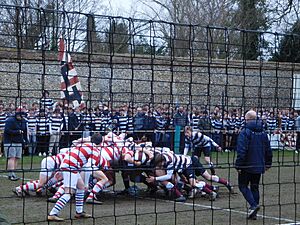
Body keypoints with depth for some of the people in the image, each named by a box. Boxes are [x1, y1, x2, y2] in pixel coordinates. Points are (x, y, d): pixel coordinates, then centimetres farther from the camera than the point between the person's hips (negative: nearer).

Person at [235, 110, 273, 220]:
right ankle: (253, 213, 13)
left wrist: (239, 165, -14)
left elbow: (241, 150, -18)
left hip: (247, 165, -6)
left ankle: (253, 205, -13)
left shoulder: (244, 132, -13)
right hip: (259, 165, 6)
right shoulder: (263, 132, 9)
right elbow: (268, 150, 14)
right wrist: (268, 163, 22)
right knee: (255, 187, 12)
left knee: (243, 185, 5)